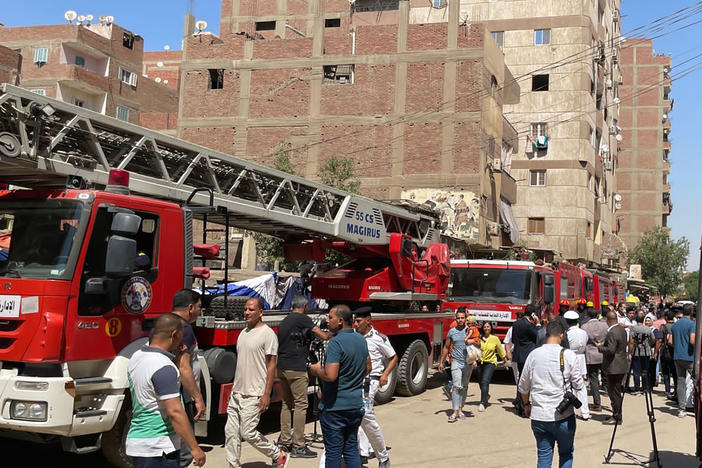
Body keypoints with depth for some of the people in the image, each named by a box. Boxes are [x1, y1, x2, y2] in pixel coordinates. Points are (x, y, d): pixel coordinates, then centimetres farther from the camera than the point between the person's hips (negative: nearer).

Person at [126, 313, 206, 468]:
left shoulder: (137, 357, 7)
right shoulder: (164, 368, -21)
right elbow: (175, 411, -24)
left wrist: (173, 356, 14)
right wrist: (194, 448, -20)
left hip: (135, 442, 9)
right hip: (158, 449, -9)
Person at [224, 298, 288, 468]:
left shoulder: (267, 334, -10)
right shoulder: (243, 333, 13)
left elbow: (271, 365, -12)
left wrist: (267, 394, -16)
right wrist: (234, 388, 18)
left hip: (254, 395, -8)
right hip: (237, 393, 8)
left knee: (248, 433, -5)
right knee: (231, 432, 4)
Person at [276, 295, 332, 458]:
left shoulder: (284, 321, 18)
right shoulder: (303, 319, -8)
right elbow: (323, 336, -11)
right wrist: (331, 333, 10)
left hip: (281, 368, 9)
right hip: (296, 368, -8)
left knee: (287, 404, 15)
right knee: (300, 405, -4)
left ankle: (284, 442, 17)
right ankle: (298, 446, -4)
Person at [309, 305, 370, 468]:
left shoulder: (336, 343, -20)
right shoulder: (361, 340, 7)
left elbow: (330, 376, -27)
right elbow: (367, 368, 18)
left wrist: (316, 370, -9)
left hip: (334, 406, -8)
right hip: (356, 404, 8)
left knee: (333, 451, 2)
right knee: (351, 448, 14)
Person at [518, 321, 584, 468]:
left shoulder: (534, 355, 0)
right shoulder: (568, 355, -8)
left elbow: (523, 386, 7)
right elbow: (578, 385, -5)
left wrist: (526, 404, 24)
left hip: (538, 416, 2)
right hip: (563, 416, -2)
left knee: (544, 455, 9)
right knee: (566, 453, 15)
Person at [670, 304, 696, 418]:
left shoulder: (675, 325, 10)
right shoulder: (692, 324, -10)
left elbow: (670, 341, 8)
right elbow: (692, 341, -20)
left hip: (677, 356, 6)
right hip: (689, 357, -6)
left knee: (681, 382, 7)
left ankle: (681, 408, 6)